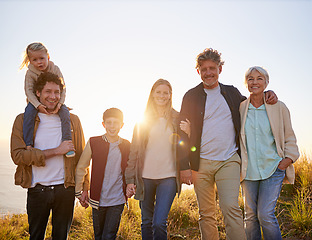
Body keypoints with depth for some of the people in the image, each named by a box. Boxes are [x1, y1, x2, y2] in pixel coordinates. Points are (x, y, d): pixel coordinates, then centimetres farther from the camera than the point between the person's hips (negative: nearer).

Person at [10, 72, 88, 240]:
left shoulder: (72, 120, 7)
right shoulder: (23, 120, 2)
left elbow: (80, 156, 10)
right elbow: (17, 155, -9)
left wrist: (84, 187, 5)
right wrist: (56, 151, -13)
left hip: (65, 189, 1)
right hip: (37, 190, -1)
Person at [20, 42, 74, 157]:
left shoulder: (55, 69, -11)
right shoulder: (30, 73, -13)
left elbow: (62, 87, -11)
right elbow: (29, 91, -17)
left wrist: (59, 103, -27)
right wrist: (38, 105, -32)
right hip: (37, 100, -1)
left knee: (65, 112, -26)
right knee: (29, 112, -30)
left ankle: (67, 141, -22)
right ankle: (28, 144, -26)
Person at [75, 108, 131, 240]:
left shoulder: (127, 146, 1)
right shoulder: (93, 142, -5)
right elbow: (81, 168, 5)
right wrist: (79, 192, 7)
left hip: (117, 200, 0)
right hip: (97, 199, 0)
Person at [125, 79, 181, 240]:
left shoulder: (177, 119, 6)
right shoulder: (143, 120, 8)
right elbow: (134, 151, 6)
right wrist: (130, 180, 2)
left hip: (168, 177, -2)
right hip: (145, 177, 2)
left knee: (159, 222, -11)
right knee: (146, 222, 11)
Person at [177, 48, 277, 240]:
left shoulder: (232, 92, 10)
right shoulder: (191, 97, 5)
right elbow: (183, 133, 3)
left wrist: (266, 95, 9)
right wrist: (184, 166, -4)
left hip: (229, 161, 0)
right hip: (201, 163, 0)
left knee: (231, 208, -14)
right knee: (206, 214, 6)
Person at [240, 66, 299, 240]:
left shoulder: (279, 107, 3)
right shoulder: (240, 108, 5)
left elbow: (289, 136, 11)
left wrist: (289, 158, -2)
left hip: (273, 168, -2)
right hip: (249, 170, 2)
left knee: (265, 215, -11)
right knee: (250, 216, 5)